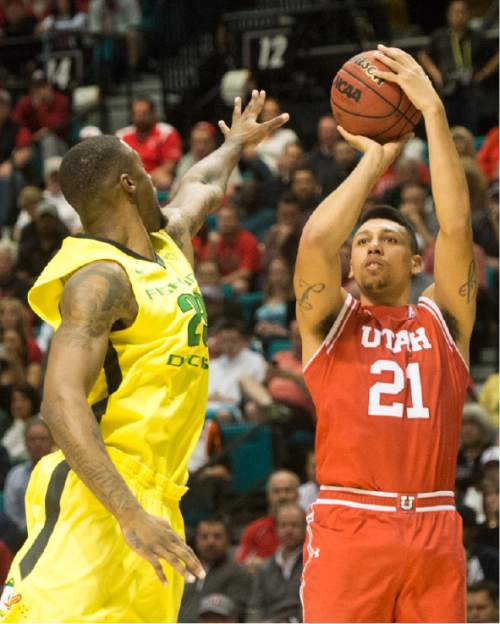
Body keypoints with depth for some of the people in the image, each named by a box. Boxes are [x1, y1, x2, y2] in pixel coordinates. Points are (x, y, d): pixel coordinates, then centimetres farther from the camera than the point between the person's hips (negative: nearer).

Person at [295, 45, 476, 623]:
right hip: (347, 525, -2)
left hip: (433, 528, 2)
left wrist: (433, 109, -1)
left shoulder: (442, 321, 15)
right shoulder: (330, 320, 12)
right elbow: (315, 240, -7)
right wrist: (375, 159, 2)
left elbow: (456, 227, 2)